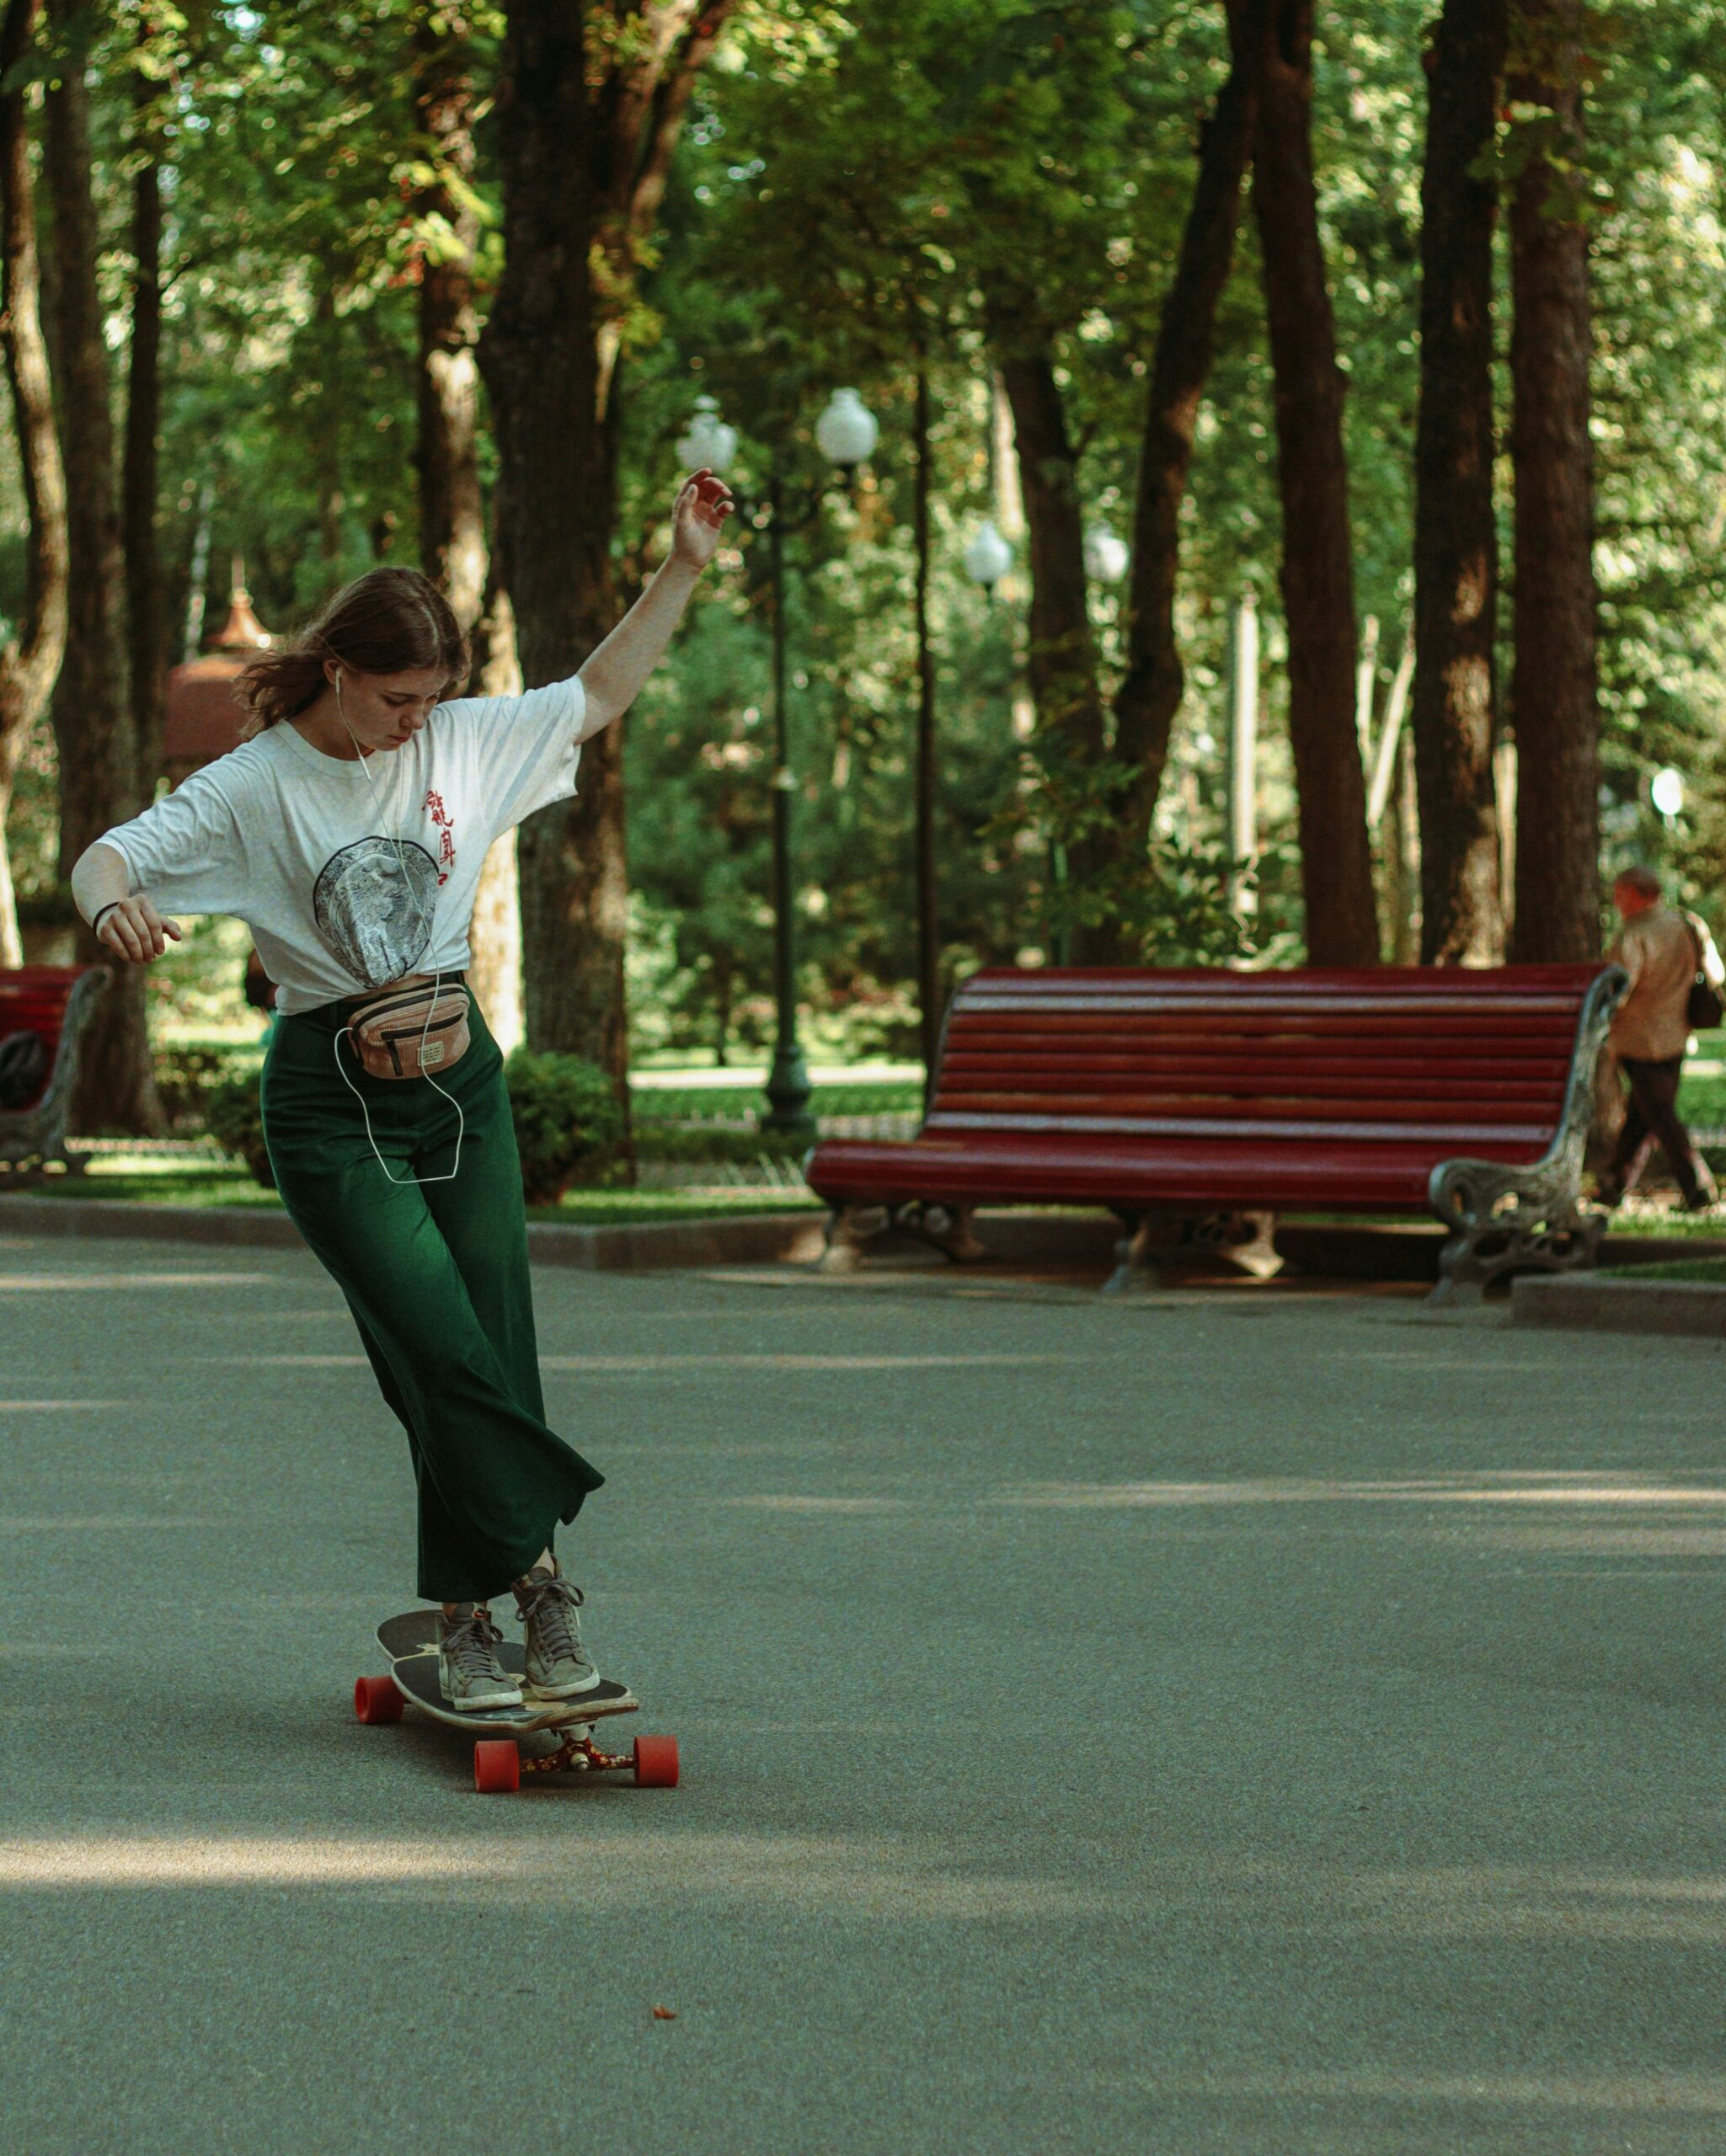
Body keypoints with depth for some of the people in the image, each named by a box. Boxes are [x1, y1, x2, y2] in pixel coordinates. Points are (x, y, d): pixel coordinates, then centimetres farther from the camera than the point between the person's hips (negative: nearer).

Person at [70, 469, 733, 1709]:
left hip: (458, 1073, 5)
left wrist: (684, 567, 7)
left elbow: (598, 697, 15)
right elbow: (107, 859, -15)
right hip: (332, 1102, -5)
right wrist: (114, 904, -39)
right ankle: (538, 1574, -2)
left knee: (496, 1356, 0)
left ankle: (469, 1616, 8)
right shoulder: (254, 788, -9)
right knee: (443, 1353, -14)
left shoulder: (462, 741, 4)